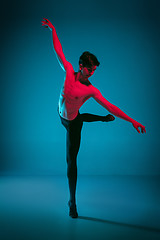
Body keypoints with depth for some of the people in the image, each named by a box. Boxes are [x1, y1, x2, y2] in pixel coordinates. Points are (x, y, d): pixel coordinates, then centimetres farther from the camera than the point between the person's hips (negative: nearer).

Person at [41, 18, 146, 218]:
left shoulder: (91, 90, -24)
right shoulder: (69, 71, -16)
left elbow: (110, 106, -25)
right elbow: (58, 51, -7)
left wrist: (132, 121, -28)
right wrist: (52, 30, -4)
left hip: (72, 123, -3)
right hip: (61, 116, 3)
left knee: (71, 161, 1)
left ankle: (72, 201, 15)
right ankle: (105, 119, 63)